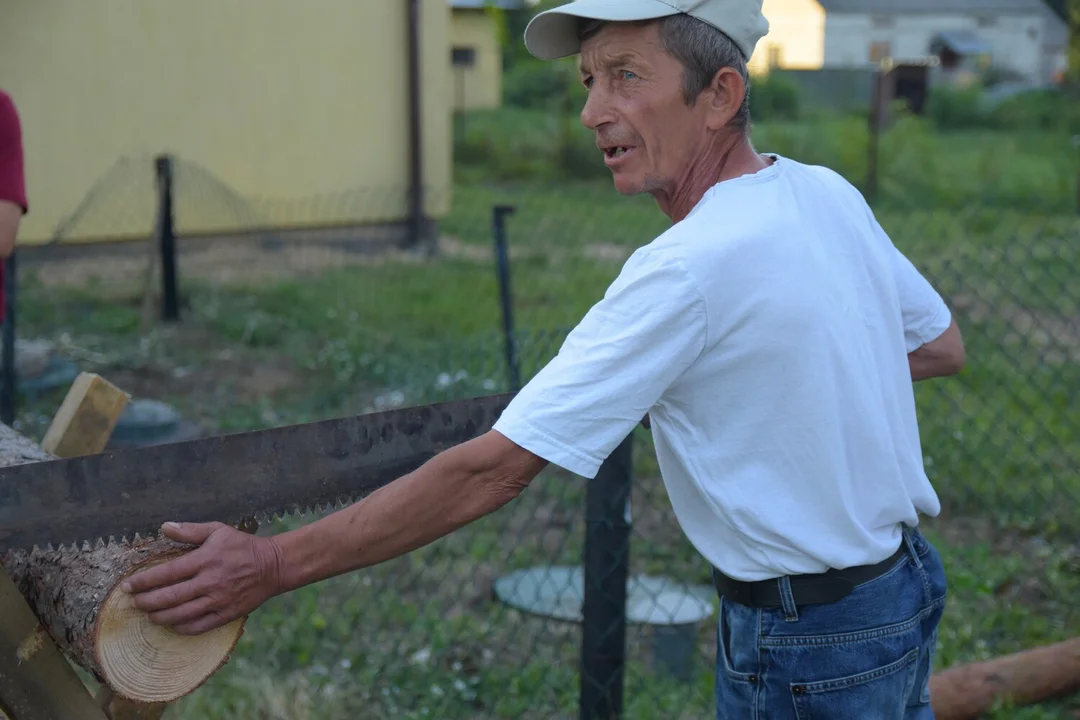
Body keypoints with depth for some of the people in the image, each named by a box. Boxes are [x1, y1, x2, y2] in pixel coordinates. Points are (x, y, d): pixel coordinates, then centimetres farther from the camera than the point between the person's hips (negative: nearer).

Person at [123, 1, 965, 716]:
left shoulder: (690, 269, -28)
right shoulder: (827, 194, -2)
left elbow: (493, 468, -28)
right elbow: (942, 346, 14)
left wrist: (274, 565, -24)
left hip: (806, 647, -8)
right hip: (902, 584, 8)